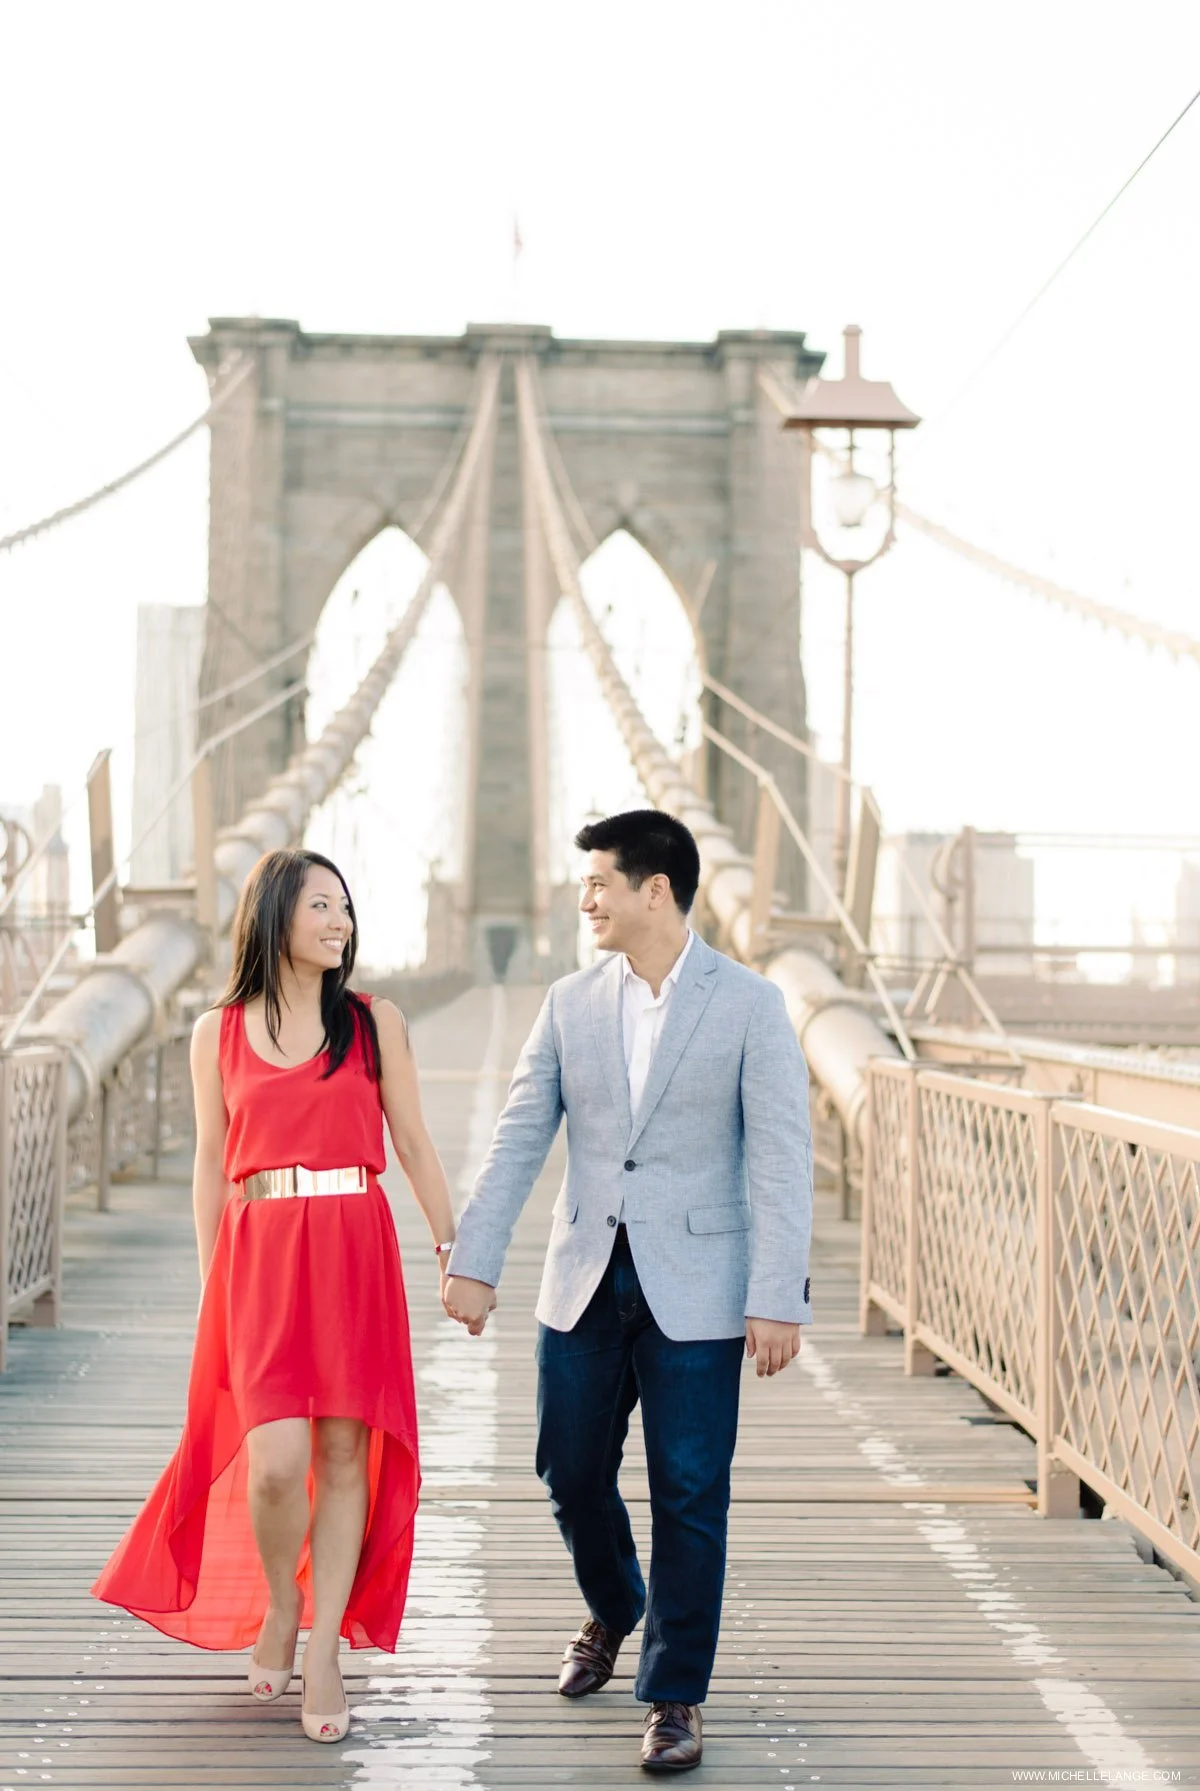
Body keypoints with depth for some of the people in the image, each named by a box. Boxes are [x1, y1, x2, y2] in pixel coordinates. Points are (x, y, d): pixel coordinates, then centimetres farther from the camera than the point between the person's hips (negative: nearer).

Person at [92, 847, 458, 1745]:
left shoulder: (377, 1023, 6)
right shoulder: (218, 1033, 7)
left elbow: (415, 1144, 9)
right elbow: (211, 1166, 10)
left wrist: (453, 1248, 5)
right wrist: (210, 1285, 7)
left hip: (356, 1250, 1)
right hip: (260, 1255, -1)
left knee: (345, 1455, 0)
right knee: (276, 1461, -10)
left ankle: (323, 1651, 11)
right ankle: (277, 1610, 18)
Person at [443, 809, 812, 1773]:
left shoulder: (749, 1004, -5)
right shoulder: (571, 1003, 6)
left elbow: (781, 1159, -9)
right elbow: (518, 1139, 7)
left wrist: (778, 1299, -14)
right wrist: (473, 1261, 1)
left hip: (694, 1286, -4)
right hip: (585, 1282, 4)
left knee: (689, 1495, 0)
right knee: (571, 1472, 12)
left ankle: (675, 1696, 13)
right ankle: (613, 1611, 41)